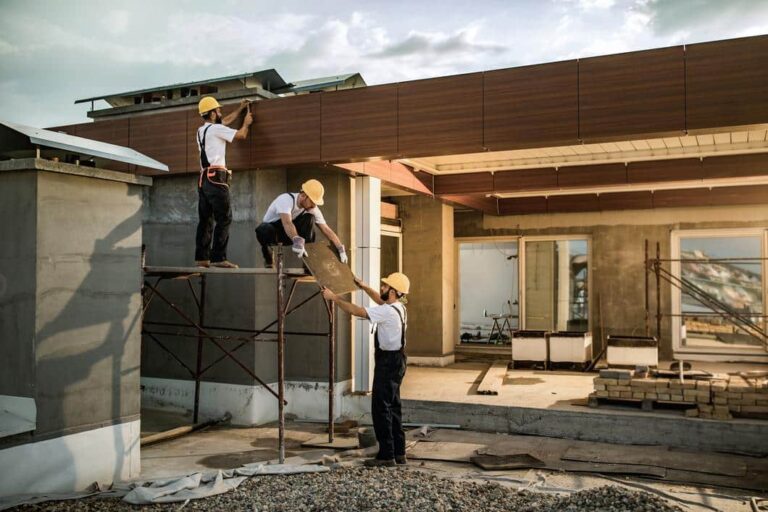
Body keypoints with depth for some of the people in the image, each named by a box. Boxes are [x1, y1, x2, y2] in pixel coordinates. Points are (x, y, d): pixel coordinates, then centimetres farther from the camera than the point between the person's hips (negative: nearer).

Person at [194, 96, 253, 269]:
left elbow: (225, 121, 35)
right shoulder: (216, 129, -5)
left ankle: (202, 257, 6)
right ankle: (219, 258, -15)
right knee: (224, 219, -9)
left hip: (203, 179, 9)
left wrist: (240, 109, 42)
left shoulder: (201, 130, 21)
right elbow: (242, 135, 2)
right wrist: (246, 122, 22)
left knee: (205, 219, 8)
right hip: (216, 177, -9)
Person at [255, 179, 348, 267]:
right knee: (265, 230, -41)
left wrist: (341, 249, -25)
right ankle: (268, 255, -11)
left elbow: (326, 230, -15)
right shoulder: (286, 199, -33)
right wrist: (297, 240, -69)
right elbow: (287, 223, -51)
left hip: (290, 235, 4)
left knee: (309, 217, -21)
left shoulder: (312, 209, -15)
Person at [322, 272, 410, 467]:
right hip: (395, 360, 10)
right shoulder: (399, 306, 8)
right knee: (393, 407, 14)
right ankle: (399, 453, 20)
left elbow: (356, 310, -20)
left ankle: (386, 455, 0)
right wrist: (364, 286, 29)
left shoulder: (387, 311, -20)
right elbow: (380, 299, 29)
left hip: (388, 362, -10)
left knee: (381, 408, -4)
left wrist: (334, 297, -11)